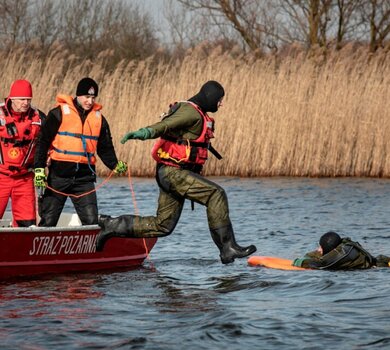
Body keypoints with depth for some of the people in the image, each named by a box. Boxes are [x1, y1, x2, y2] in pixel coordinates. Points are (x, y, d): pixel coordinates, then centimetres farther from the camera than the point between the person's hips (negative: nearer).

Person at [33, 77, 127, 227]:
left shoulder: (99, 118, 12)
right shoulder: (60, 113, -2)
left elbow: (105, 148, 16)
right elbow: (43, 141, -4)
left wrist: (115, 165, -2)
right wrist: (39, 169, -12)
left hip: (85, 178, 3)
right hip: (58, 176, -3)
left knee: (91, 221, -6)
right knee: (48, 221, 1)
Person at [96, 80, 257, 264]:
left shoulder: (198, 114, 20)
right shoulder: (191, 112, -13)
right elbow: (166, 124, -30)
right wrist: (145, 132, -48)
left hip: (171, 173, 11)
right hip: (173, 172, -11)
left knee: (162, 226, 10)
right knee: (216, 193, -21)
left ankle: (111, 225, 16)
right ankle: (227, 247, -23)